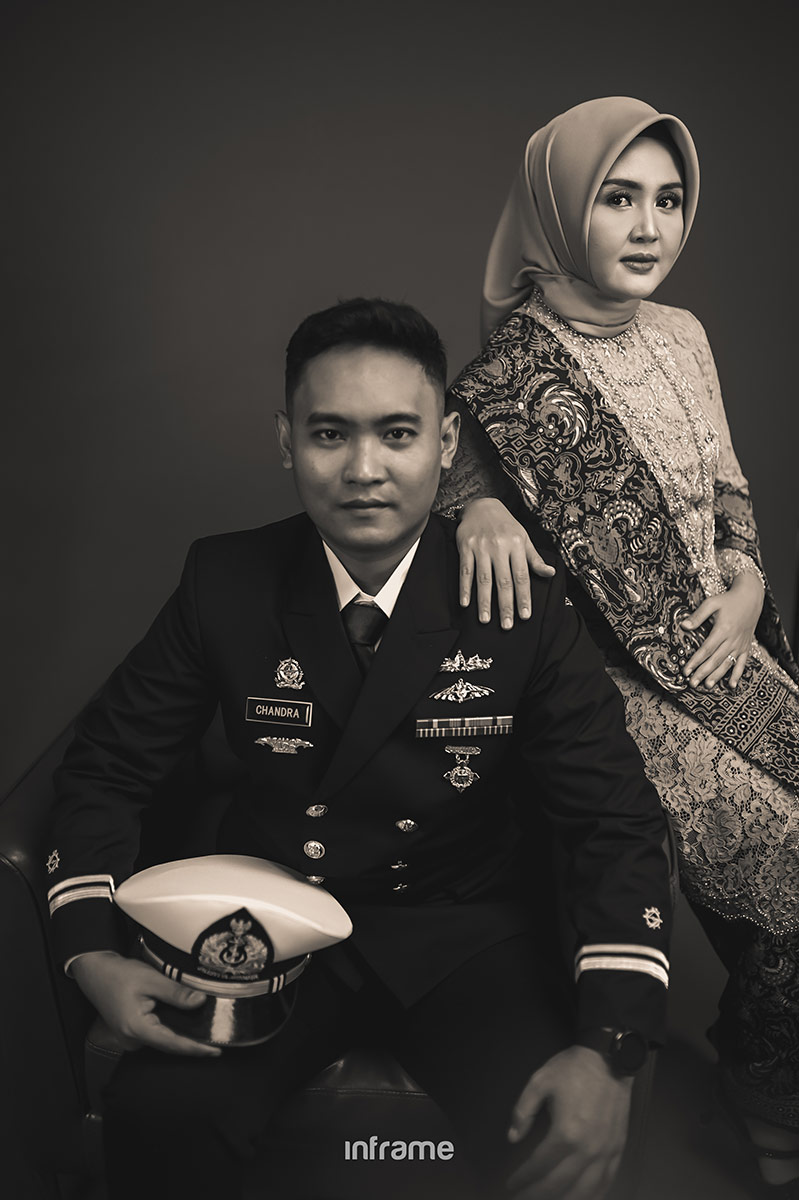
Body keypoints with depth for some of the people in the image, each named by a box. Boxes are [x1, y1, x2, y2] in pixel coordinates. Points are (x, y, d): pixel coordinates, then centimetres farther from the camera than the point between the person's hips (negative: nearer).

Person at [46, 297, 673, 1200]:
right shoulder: (227, 582, -7)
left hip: (467, 934, 0)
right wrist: (93, 955, -14)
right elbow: (106, 767, 2)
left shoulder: (521, 602, -11)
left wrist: (608, 1052, -23)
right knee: (157, 1112, -25)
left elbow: (615, 824, -10)